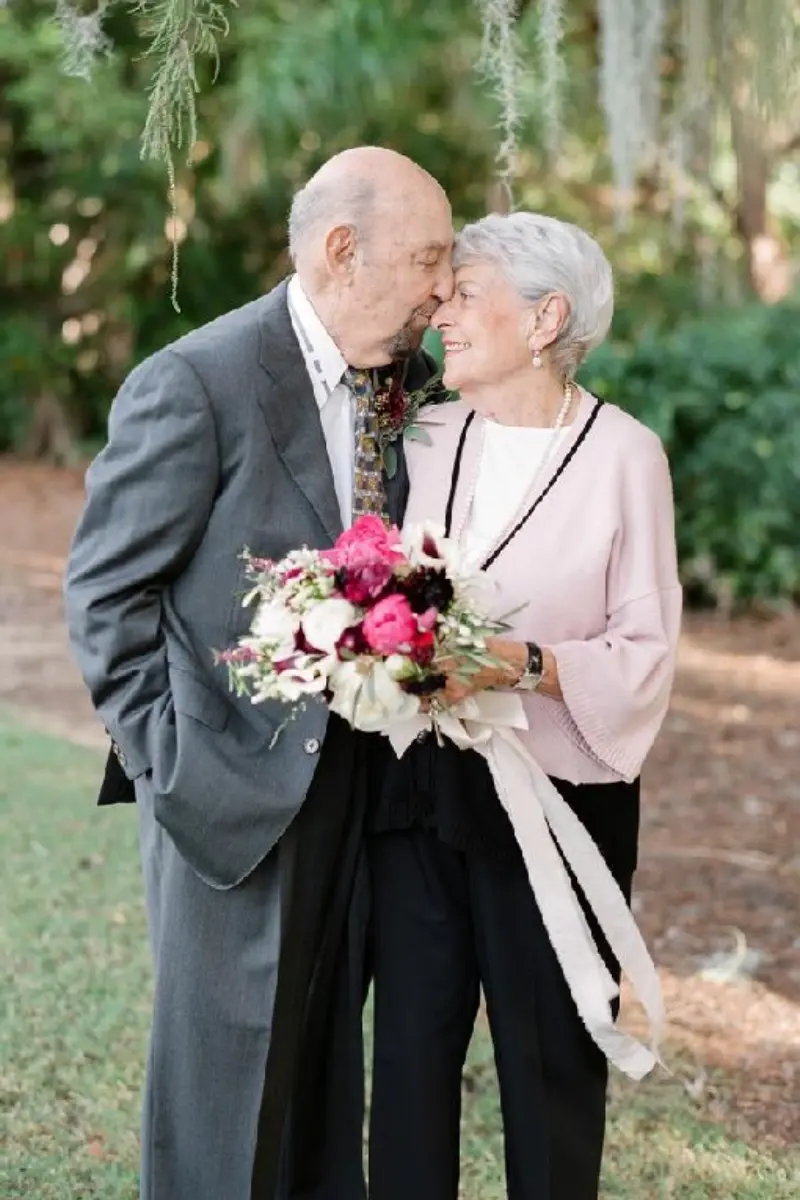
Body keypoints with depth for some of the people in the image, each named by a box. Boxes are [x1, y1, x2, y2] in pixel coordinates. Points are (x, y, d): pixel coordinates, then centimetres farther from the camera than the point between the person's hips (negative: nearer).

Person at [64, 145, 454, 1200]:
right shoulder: (195, 383, -15)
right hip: (232, 791, -6)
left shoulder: (405, 383, 4)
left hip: (354, 783, 6)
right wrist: (164, 761, -12)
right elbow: (105, 588, -10)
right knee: (225, 1065, 5)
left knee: (328, 1060, 17)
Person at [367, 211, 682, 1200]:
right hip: (418, 788, 5)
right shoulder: (429, 437, 6)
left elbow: (647, 652, -11)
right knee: (410, 1050, 11)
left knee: (550, 1061, 10)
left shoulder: (623, 456, -9)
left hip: (556, 798, -4)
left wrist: (526, 665, -25)